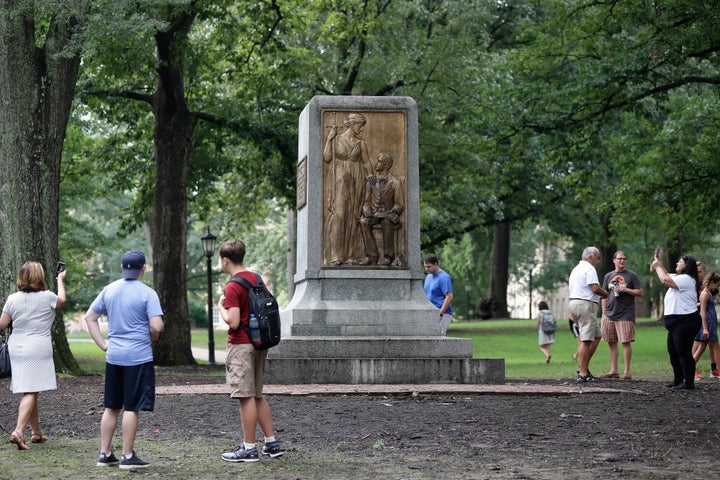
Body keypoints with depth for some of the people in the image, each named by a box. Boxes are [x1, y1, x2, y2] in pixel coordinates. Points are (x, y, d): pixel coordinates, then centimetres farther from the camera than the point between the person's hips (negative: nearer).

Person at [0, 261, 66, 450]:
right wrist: (60, 281, 35)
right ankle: (19, 431, -23)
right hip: (38, 350, -4)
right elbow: (61, 300, 19)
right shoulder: (48, 297, -5)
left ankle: (36, 432, 25)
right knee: (31, 392, -8)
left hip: (16, 348, 5)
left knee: (30, 392, 15)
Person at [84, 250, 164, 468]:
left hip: (113, 357, 6)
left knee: (111, 407, 14)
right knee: (132, 408, 0)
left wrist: (103, 344, 10)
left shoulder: (109, 290, 6)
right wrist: (152, 338, 2)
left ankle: (105, 454, 17)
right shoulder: (147, 293, -11)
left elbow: (89, 317, 10)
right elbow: (157, 326, -19)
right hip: (139, 357, -5)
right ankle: (127, 456, 4)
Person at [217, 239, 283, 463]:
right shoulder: (256, 279, 10)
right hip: (259, 343, 9)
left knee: (246, 397, -5)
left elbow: (233, 322, -20)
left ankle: (249, 448, -2)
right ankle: (271, 443, 17)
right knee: (257, 396, 16)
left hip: (241, 345, -9)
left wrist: (221, 307, -5)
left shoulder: (233, 287, -15)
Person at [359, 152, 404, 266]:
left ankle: (388, 256, -30)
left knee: (386, 223, -39)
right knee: (364, 222, -31)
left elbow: (399, 204, 1)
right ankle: (371, 256, -31)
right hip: (373, 214, 3)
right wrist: (366, 210, -9)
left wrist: (389, 213, -17)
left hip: (388, 215, -3)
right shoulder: (371, 180, 12)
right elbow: (366, 201, 14)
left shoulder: (394, 183, 2)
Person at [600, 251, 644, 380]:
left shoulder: (631, 275, 2)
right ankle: (614, 370, 14)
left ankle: (627, 371, -2)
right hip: (610, 314, 5)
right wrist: (604, 312, 9)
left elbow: (640, 292, 0)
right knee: (611, 342, 7)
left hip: (625, 315, -5)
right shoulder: (608, 276, 14)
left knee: (626, 342, -6)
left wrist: (626, 289, -13)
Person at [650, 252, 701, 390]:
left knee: (683, 353, -10)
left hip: (685, 321, -11)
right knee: (673, 353, 15)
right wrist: (659, 263, 20)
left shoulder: (686, 279, -15)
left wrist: (657, 266, -8)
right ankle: (678, 380, 24)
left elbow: (665, 280, -23)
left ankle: (689, 382, -7)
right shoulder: (678, 277, 17)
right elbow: (667, 276, 33)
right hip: (676, 322, 11)